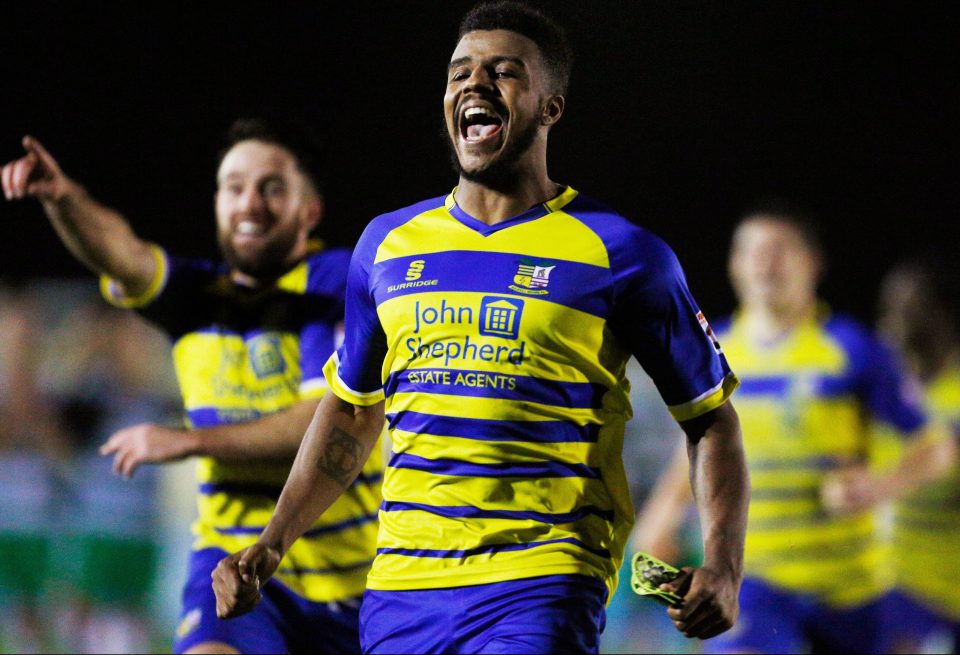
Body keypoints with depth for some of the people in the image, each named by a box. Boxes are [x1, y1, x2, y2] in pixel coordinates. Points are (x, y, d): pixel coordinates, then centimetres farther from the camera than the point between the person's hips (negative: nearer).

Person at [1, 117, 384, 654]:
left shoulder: (337, 282, -6)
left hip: (351, 573, -1)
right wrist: (62, 196, -37)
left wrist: (188, 440, -17)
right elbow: (121, 253, -15)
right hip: (236, 563, 1)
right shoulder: (199, 295, 6)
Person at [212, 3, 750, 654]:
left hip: (542, 590, -4)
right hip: (400, 590, 5)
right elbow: (351, 407, 26)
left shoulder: (619, 252, 2)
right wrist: (272, 545, 15)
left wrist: (723, 567, -9)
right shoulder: (387, 242, 14)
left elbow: (711, 417, 5)